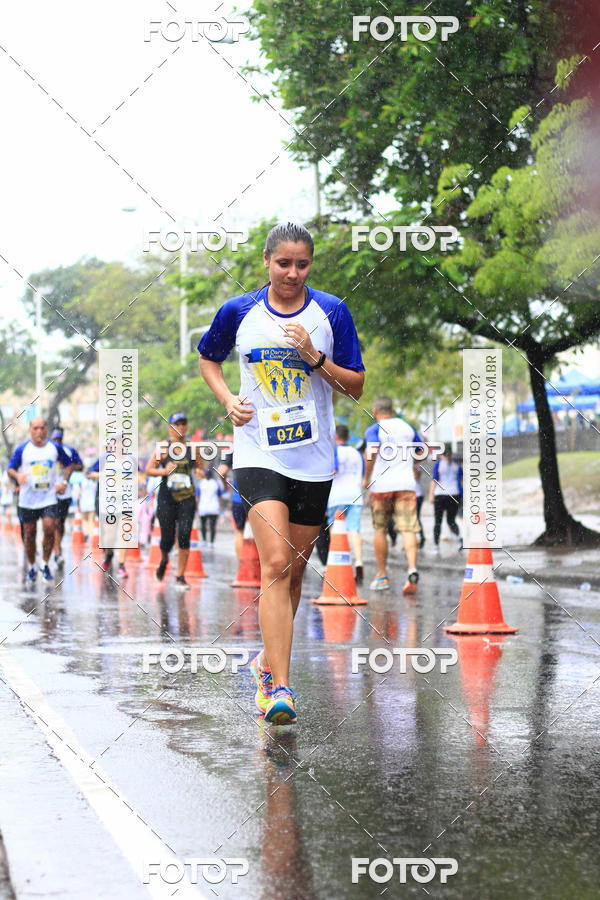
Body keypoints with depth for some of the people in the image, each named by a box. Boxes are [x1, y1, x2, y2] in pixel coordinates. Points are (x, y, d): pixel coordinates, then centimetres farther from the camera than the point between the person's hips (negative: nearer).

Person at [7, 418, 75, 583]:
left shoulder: (55, 448, 1)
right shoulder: (22, 449, -2)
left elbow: (69, 464, 14)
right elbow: (10, 468, 2)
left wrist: (64, 481, -2)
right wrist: (17, 476, -21)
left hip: (49, 497, 0)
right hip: (28, 499, 0)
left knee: (49, 529, -15)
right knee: (29, 534, 5)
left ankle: (45, 565, 3)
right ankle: (31, 568, 22)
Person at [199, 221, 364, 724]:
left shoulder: (331, 312, -1)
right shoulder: (239, 311, 0)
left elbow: (356, 387, 1)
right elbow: (208, 359, 18)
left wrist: (315, 357, -15)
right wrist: (228, 399, 1)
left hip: (314, 460, 2)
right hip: (259, 454, -2)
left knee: (294, 570, 12)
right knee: (275, 564, -17)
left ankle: (269, 659, 35)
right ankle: (279, 686, -22)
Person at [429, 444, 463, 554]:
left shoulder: (438, 464, -1)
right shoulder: (457, 465, 9)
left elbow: (434, 480, -8)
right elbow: (462, 480, 8)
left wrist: (431, 495, -9)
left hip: (440, 495, -3)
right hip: (455, 494, 3)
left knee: (437, 522, 5)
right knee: (451, 520, 11)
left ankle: (436, 546, 1)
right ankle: (458, 536, -19)